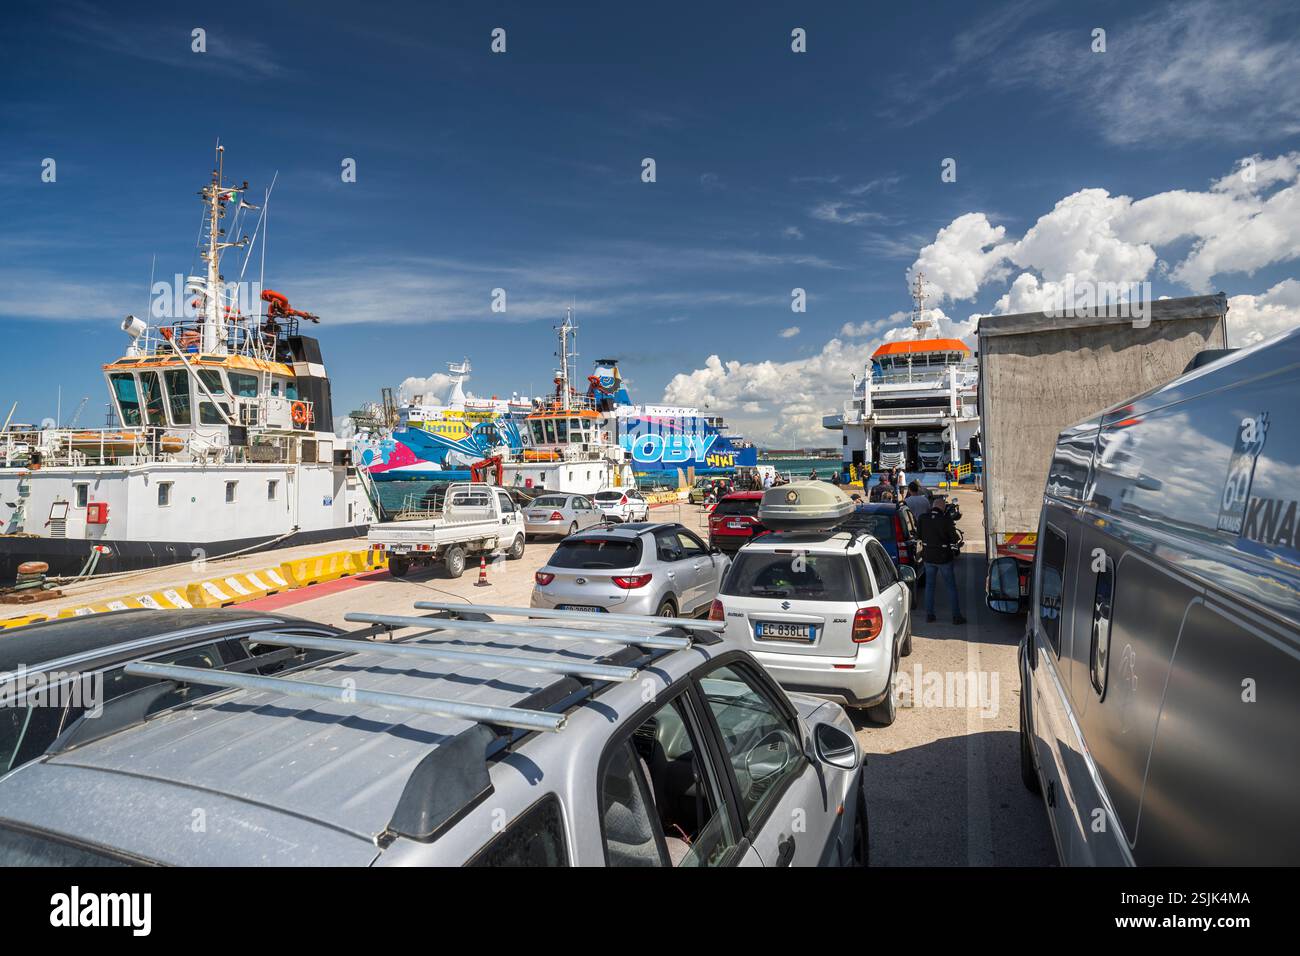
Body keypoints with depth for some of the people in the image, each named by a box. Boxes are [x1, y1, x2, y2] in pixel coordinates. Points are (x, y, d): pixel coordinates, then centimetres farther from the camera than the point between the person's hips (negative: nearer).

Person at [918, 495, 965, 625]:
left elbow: (919, 535, 8)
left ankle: (929, 614, 15)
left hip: (928, 557, 3)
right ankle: (956, 616, 10)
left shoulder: (923, 519, -4)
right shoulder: (946, 520, -15)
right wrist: (958, 542, 11)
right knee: (951, 587, 7)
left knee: (930, 586, 14)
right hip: (943, 558, -3)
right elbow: (954, 538, -11)